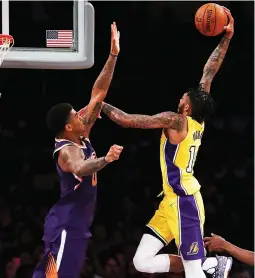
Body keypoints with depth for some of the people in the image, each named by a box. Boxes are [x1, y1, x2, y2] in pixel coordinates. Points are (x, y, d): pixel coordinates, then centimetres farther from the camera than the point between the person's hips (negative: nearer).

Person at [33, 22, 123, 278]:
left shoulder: (81, 137, 7)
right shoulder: (67, 151, -19)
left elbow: (98, 93, 8)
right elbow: (80, 168, -45)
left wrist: (113, 55, 5)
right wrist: (105, 160, -63)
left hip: (75, 224, 10)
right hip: (67, 226, -10)